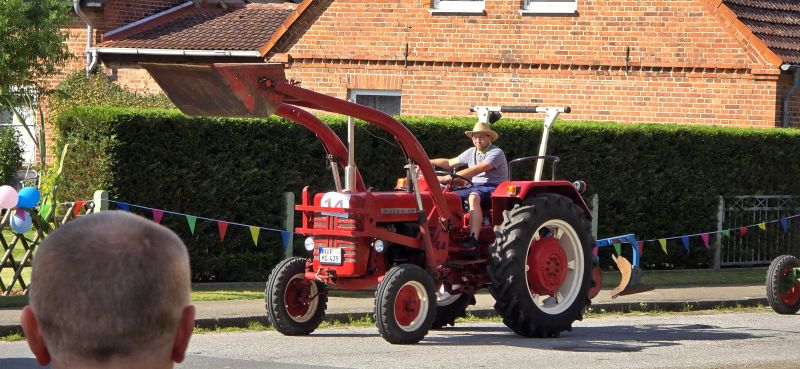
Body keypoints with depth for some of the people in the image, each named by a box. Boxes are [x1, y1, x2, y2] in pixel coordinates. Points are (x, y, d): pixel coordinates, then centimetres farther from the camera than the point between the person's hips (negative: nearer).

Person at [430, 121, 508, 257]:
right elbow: (450, 163, 22)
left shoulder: (496, 153, -11)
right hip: (475, 187, 8)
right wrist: (429, 162, 5)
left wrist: (449, 178, -29)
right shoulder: (472, 152, 16)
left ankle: (473, 241, -50)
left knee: (473, 197, -40)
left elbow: (476, 170, -24)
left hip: (493, 188, -8)